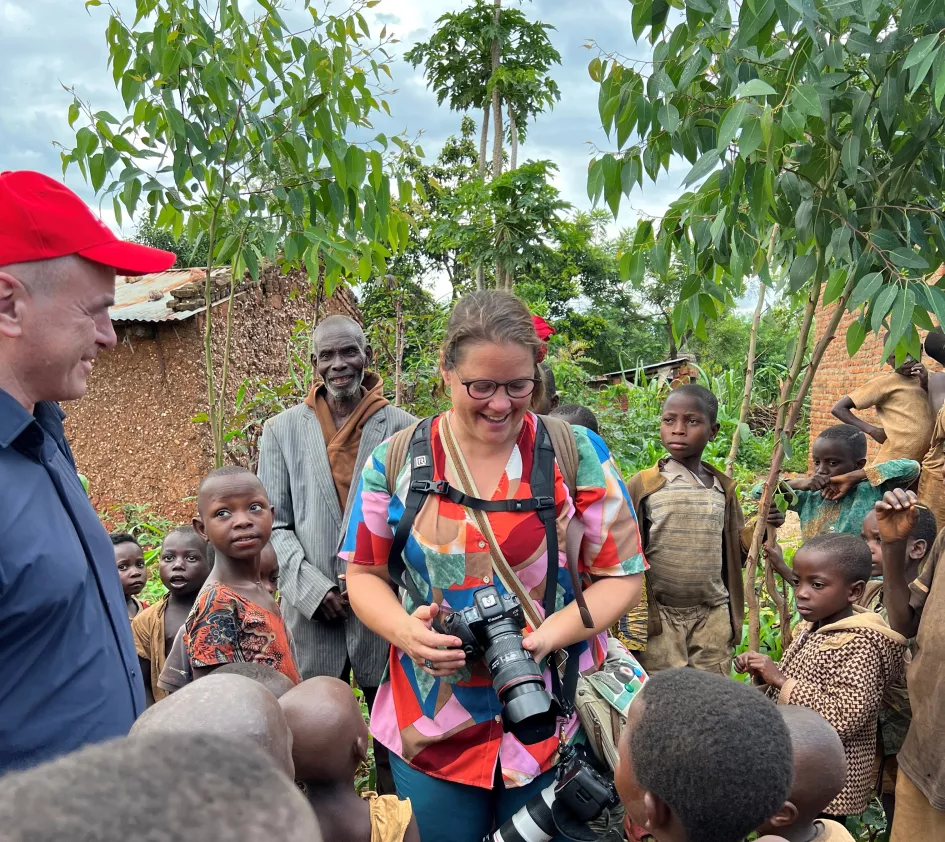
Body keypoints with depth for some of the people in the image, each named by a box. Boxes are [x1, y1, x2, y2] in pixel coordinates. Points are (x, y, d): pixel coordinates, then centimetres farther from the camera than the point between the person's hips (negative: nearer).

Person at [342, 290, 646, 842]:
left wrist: (548, 636, -20)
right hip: (431, 727, 1)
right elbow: (365, 573, 5)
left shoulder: (577, 454, -7)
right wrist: (404, 629, -16)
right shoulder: (396, 459, -3)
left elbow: (622, 576, -4)